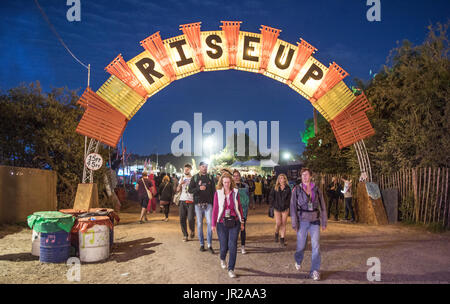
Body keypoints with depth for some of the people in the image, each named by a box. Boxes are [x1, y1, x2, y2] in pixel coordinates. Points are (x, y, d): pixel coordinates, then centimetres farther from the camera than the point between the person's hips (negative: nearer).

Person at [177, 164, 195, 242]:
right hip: (182, 201, 4)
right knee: (182, 219, 2)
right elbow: (178, 190, 13)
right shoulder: (182, 179, 15)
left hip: (191, 201, -4)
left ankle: (192, 231, 17)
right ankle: (185, 235, 13)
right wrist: (180, 184, -4)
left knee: (190, 219, -11)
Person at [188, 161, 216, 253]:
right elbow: (190, 190, 1)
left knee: (209, 223, -7)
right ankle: (201, 244, 14)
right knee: (199, 224, 4)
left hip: (208, 204, 0)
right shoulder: (195, 178, 6)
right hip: (198, 204, 0)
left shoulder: (210, 178, 9)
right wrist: (199, 188, -16)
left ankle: (210, 245, -2)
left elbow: (213, 191, 8)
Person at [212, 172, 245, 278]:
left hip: (234, 223, 1)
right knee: (224, 245, 6)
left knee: (233, 245, -6)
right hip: (222, 223, 0)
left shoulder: (235, 192, 1)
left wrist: (242, 222, 9)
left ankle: (231, 269, 6)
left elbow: (239, 207, 7)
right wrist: (213, 224, 0)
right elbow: (215, 209, 1)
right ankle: (222, 259, 42)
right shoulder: (218, 193, -2)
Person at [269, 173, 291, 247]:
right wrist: (273, 205, -2)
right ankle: (276, 234, 25)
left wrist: (287, 205, -6)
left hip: (285, 209, 0)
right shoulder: (275, 188, 2)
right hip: (277, 209, 0)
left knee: (283, 224, 2)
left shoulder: (288, 189, 2)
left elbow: (290, 198, 4)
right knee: (278, 223, -6)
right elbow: (271, 197, 6)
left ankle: (282, 240, 9)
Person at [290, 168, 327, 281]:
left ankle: (315, 271, 3)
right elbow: (293, 207, -3)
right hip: (302, 221, -1)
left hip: (314, 221, 1)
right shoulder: (297, 189, -2)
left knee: (316, 245, -7)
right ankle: (298, 260, 39)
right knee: (301, 245, 8)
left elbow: (322, 206, 9)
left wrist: (324, 222, 8)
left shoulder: (316, 189, 3)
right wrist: (294, 223, -7)